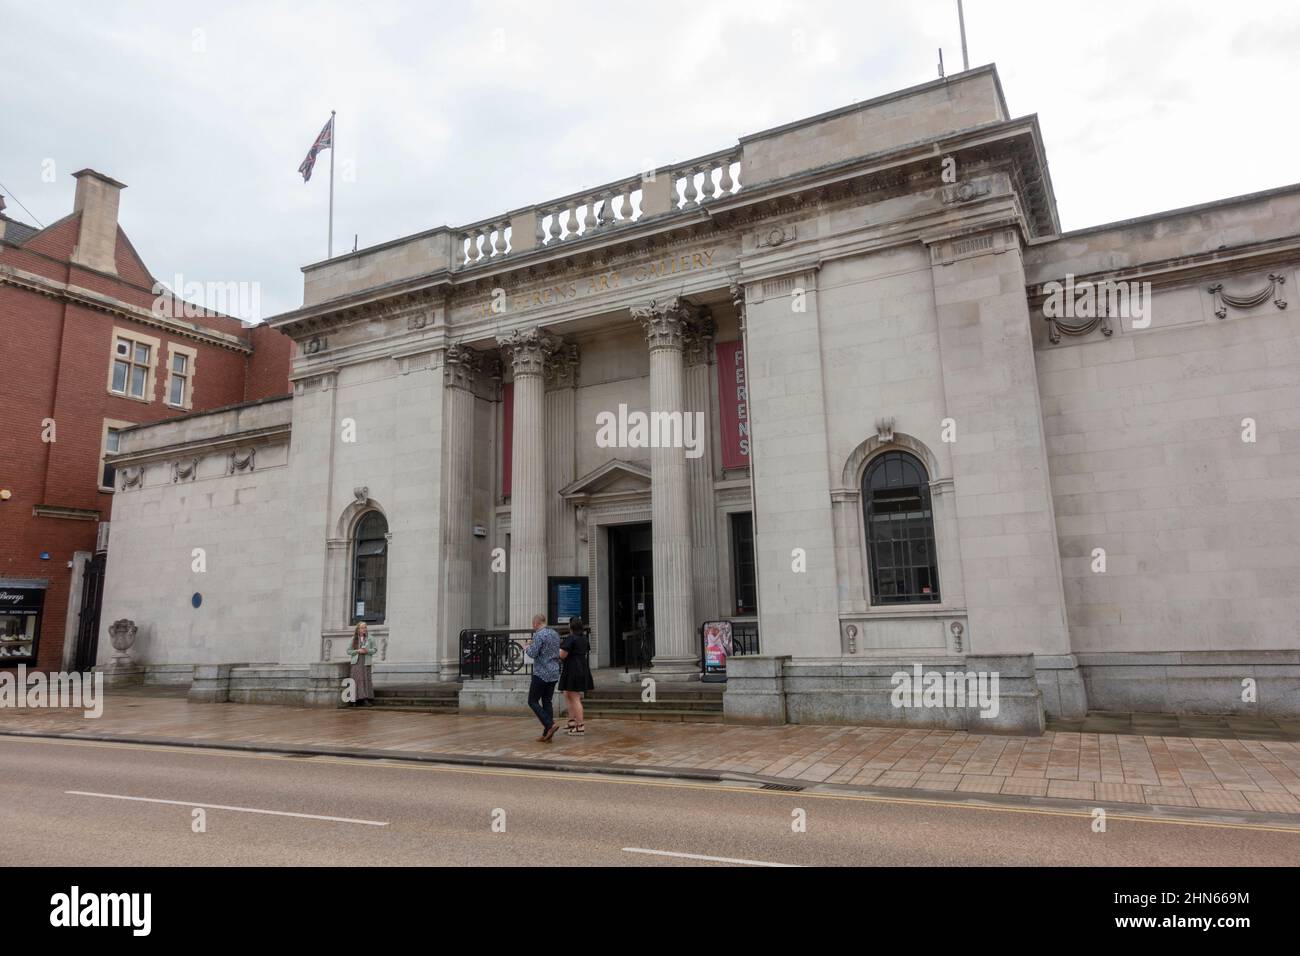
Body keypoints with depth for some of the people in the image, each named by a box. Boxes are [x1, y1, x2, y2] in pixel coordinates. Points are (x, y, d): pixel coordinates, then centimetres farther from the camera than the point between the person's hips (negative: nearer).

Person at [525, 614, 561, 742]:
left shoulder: (539, 635, -13)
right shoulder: (555, 634, 12)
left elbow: (533, 654, -18)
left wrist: (529, 647, 4)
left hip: (541, 674, -7)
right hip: (554, 673, 7)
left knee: (533, 702, 3)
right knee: (547, 702, 10)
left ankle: (550, 724, -12)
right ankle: (547, 734, 6)